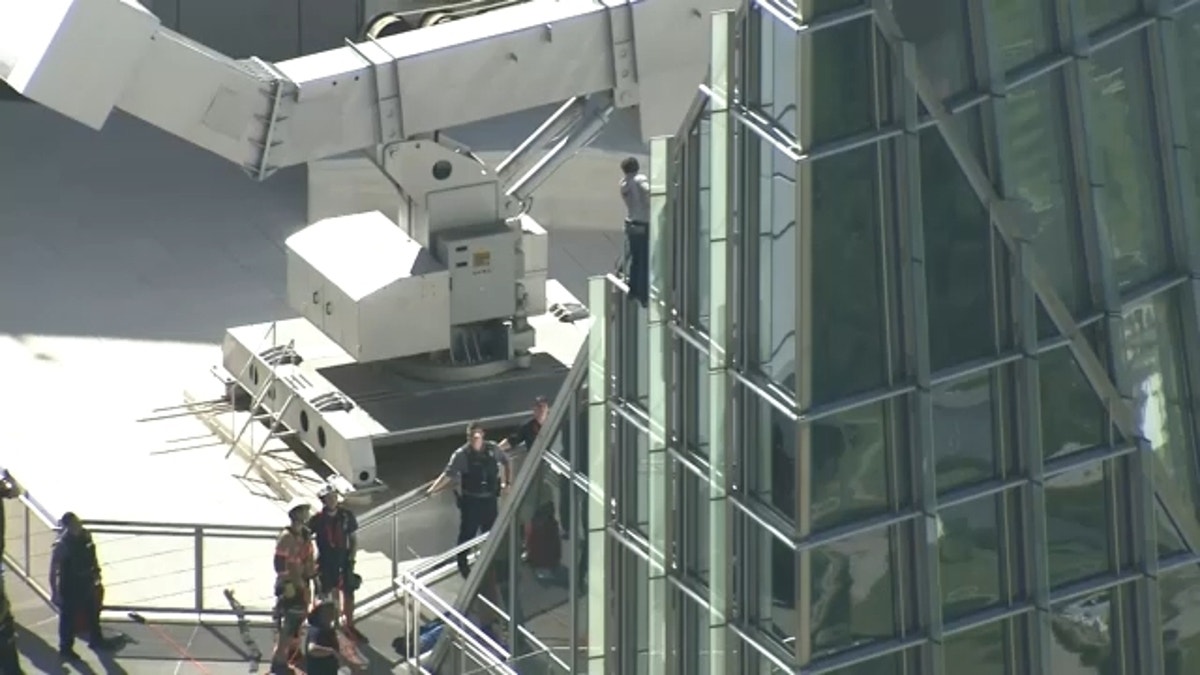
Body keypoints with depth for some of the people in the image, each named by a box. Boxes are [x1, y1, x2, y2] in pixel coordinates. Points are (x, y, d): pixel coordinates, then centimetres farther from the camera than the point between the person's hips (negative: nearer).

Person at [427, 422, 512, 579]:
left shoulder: (493, 449, -5)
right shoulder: (461, 455, -15)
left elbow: (506, 461, 15)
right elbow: (448, 475, -21)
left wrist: (508, 481, 13)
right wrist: (432, 489, -32)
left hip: (490, 499, 4)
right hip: (470, 500, -4)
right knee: (467, 533, 1)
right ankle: (462, 565, 17)